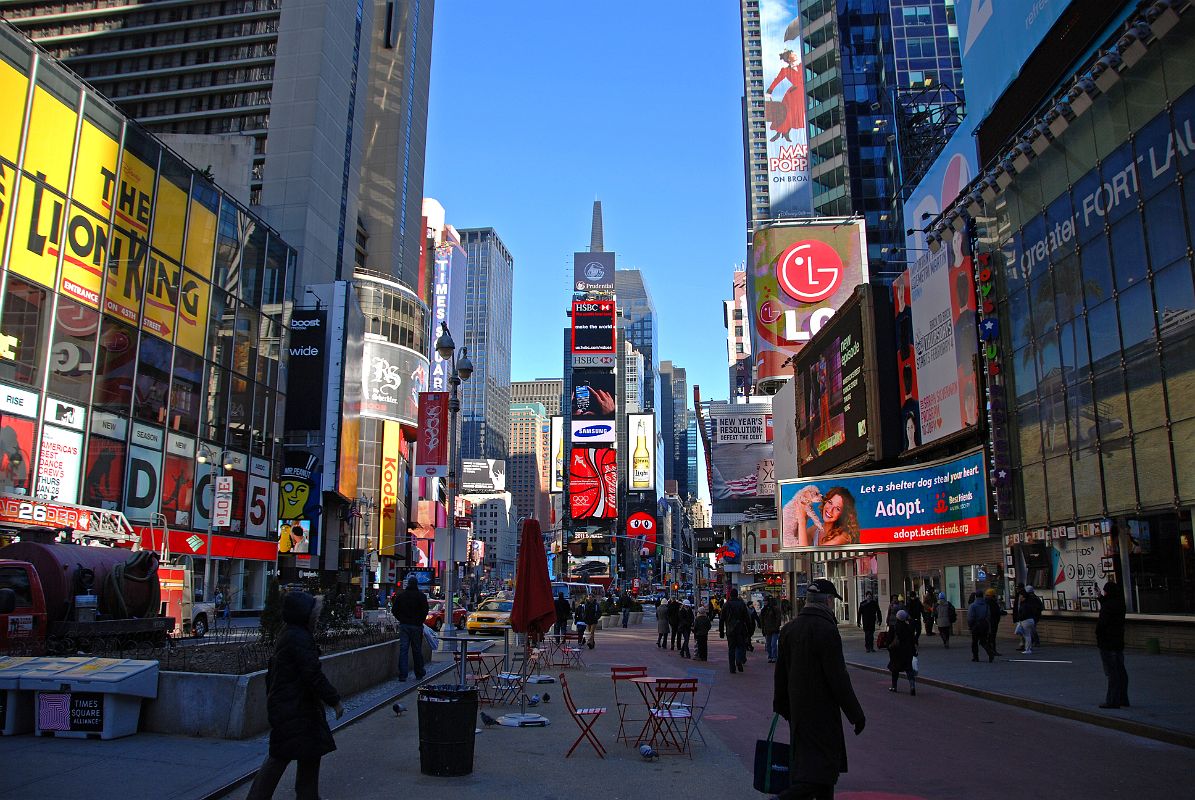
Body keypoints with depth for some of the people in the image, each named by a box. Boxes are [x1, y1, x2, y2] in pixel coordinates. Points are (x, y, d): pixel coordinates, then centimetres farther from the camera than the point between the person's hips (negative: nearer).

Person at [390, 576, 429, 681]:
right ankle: (419, 674, 14)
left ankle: (402, 675, -3)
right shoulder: (421, 596, -6)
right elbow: (425, 611, -9)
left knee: (403, 650, 2)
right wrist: (420, 621, 6)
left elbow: (394, 610, 4)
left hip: (403, 625, 2)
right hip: (416, 626, -2)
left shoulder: (400, 595, 3)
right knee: (417, 651, 7)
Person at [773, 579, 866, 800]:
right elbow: (838, 678, -18)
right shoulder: (827, 630, -17)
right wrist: (856, 714, -10)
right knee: (822, 764, -5)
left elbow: (781, 672, 14)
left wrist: (781, 705, 25)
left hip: (797, 707, 8)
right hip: (821, 709, -8)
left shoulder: (789, 629, 7)